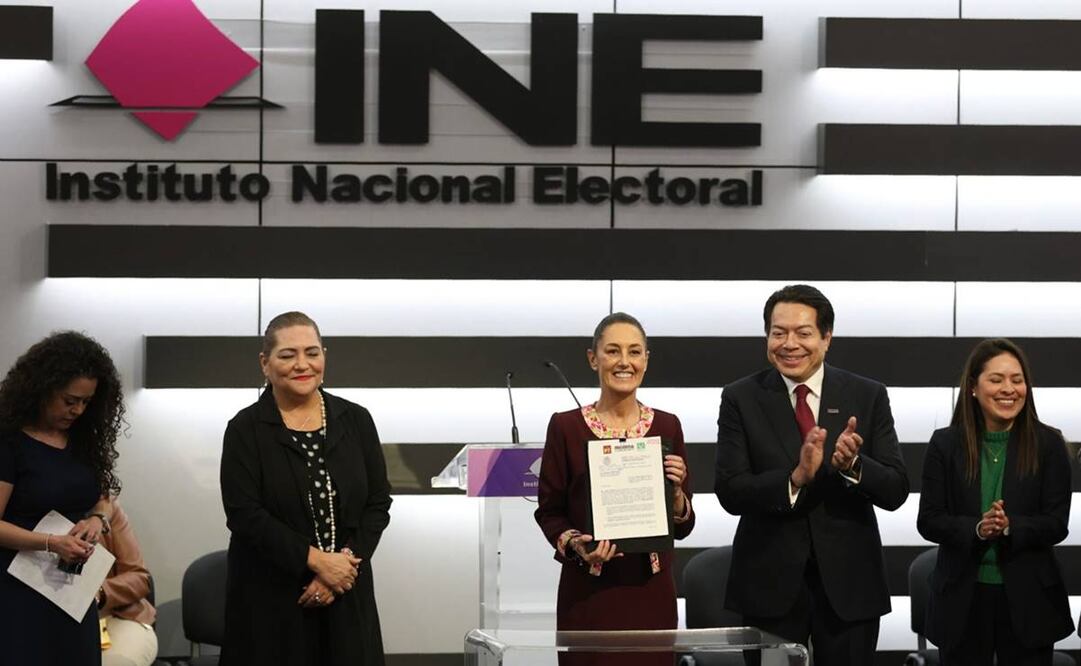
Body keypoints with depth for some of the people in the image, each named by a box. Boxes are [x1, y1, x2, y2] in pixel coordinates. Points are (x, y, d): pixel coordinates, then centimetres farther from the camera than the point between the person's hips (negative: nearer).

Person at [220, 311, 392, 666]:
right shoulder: (245, 430, -1)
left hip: (346, 598, 3)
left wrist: (346, 562, -10)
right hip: (270, 600, -2)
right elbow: (244, 514, -10)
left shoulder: (356, 421, 7)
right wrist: (317, 560, -16)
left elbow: (378, 504, 6)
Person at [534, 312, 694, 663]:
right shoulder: (566, 426, -2)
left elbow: (682, 527, 6)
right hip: (588, 591, -2)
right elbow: (548, 511, 2)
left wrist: (675, 490, -13)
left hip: (650, 591, 2)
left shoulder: (667, 426, 4)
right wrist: (574, 543, -17)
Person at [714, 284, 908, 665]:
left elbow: (896, 491, -3)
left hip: (848, 581, 1)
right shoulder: (741, 399, -2)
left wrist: (853, 464, -23)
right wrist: (796, 478, -26)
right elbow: (730, 493, -10)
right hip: (770, 583, -1)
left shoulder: (867, 396, 1)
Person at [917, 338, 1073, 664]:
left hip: (1028, 598, 0)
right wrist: (976, 529, -19)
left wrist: (1010, 526, -22)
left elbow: (1057, 524, -3)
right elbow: (928, 521, -1)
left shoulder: (1048, 444, 0)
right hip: (961, 597, 0)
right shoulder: (945, 444, 2)